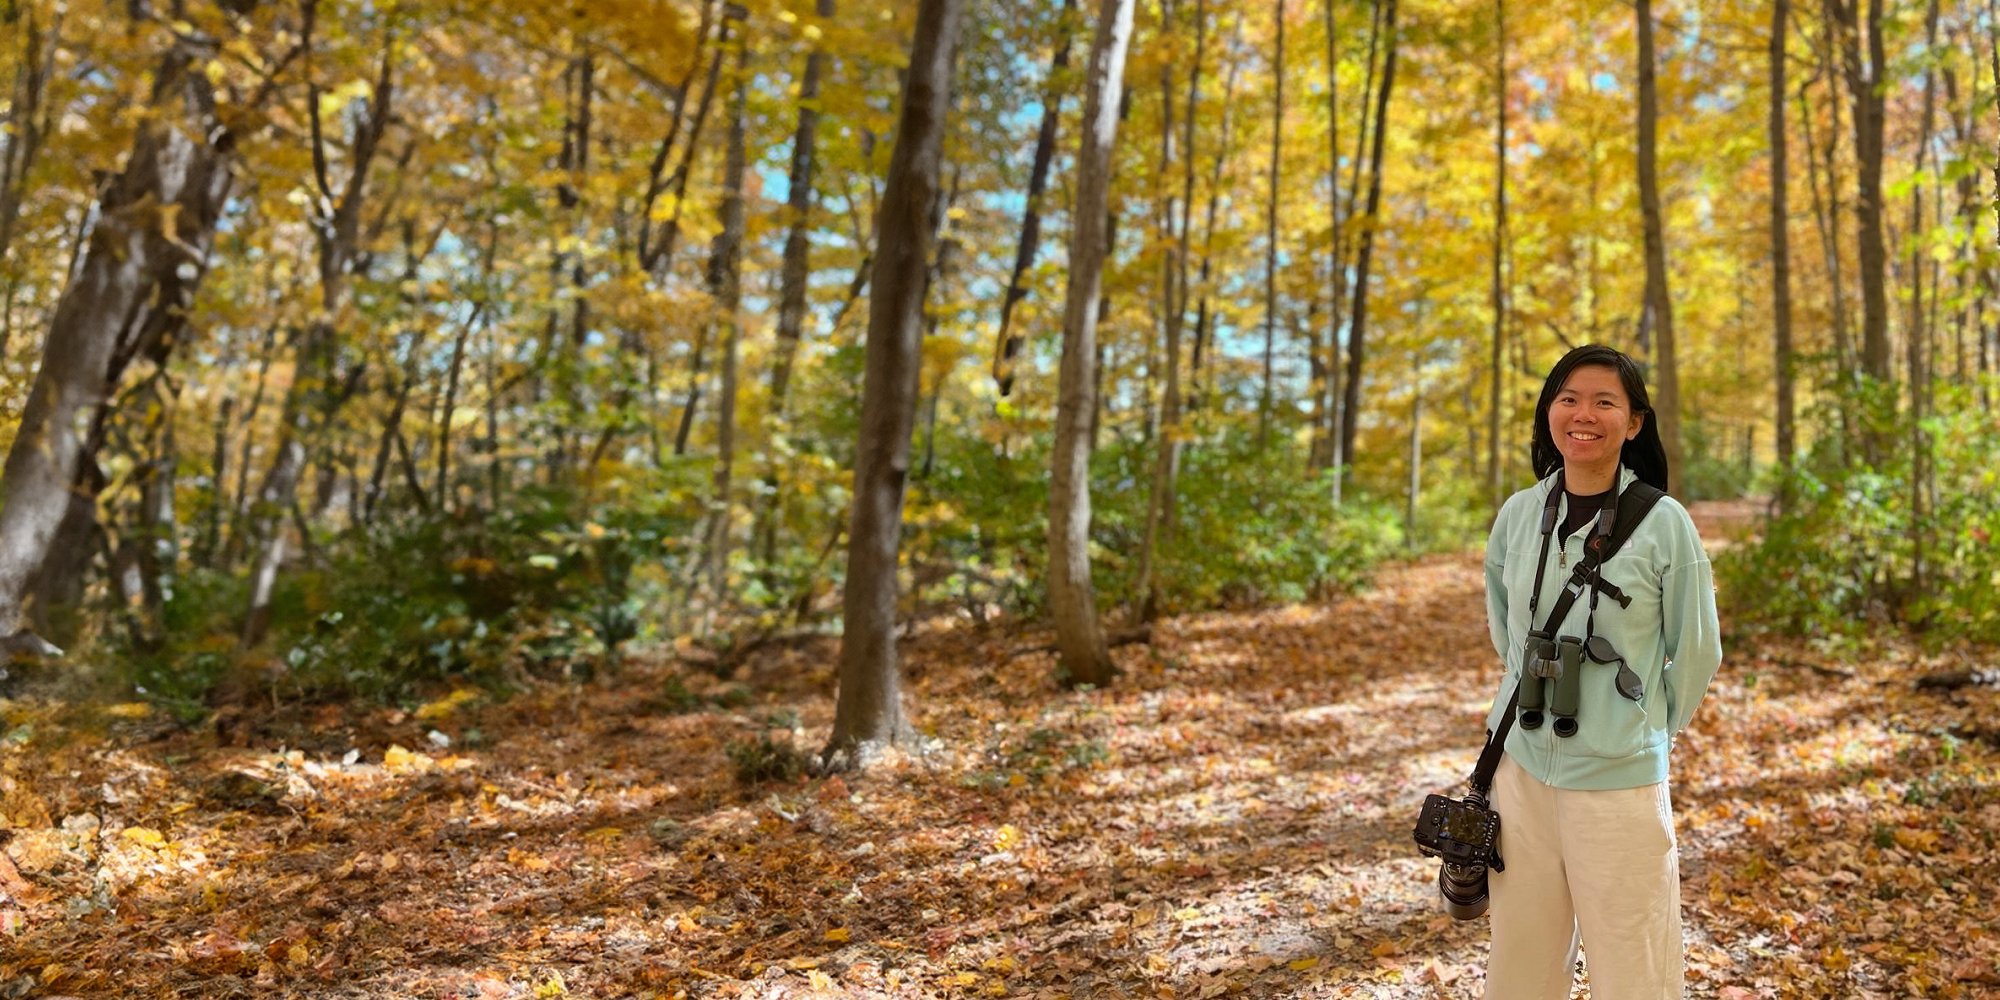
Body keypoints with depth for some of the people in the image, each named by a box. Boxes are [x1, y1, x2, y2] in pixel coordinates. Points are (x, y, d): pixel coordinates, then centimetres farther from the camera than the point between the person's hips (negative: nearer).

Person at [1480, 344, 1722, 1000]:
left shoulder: (1663, 523, -10)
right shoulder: (1517, 515, 1)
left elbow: (1696, 651, 0)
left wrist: (1650, 729, 9)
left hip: (1620, 779, -3)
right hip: (1521, 767, 4)